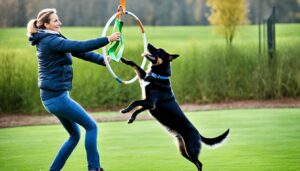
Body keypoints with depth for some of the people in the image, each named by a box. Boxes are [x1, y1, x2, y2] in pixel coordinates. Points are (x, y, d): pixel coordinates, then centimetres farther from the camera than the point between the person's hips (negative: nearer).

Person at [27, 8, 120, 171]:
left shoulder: (53, 40, 15)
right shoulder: (50, 41, -15)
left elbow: (79, 51, 8)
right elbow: (81, 46, -24)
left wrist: (102, 59, -4)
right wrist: (107, 39, -21)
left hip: (53, 96, 10)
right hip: (57, 96, -10)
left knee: (75, 134, 17)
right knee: (91, 126, -3)